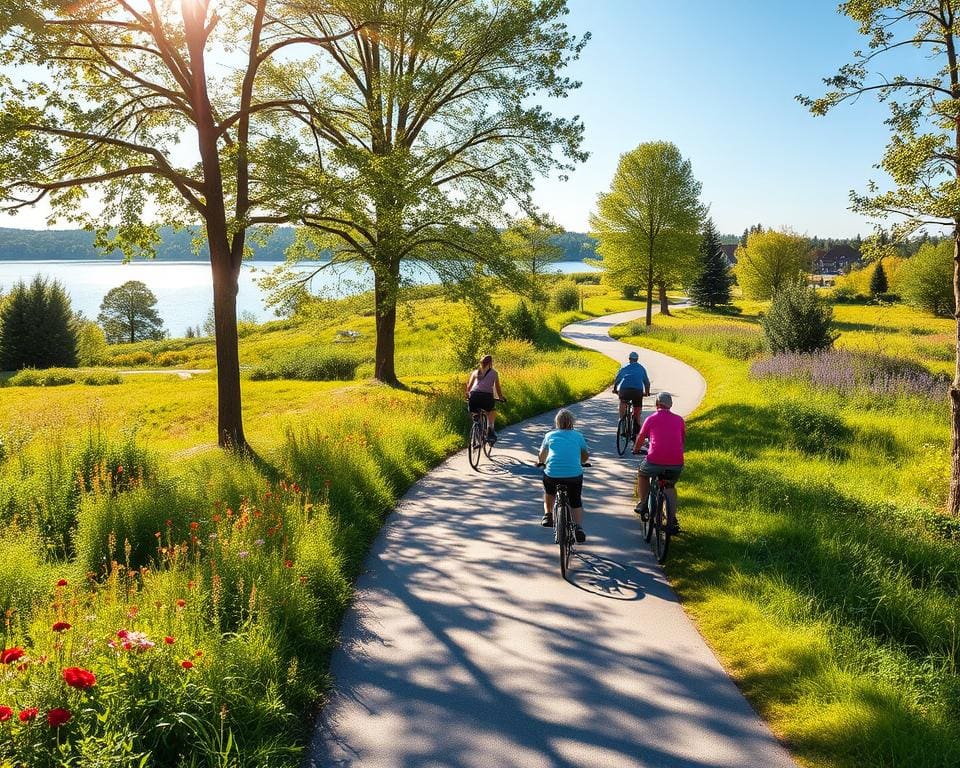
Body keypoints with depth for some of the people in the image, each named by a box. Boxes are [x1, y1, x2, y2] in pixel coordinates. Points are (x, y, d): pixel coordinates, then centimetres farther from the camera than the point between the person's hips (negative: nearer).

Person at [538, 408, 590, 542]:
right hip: (575, 475, -1)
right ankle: (579, 527, 3)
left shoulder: (550, 435, 13)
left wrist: (544, 462, 48)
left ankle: (547, 514, 29)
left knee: (549, 491, 35)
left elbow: (542, 457, 26)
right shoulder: (578, 436, 12)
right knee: (576, 502, 21)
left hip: (552, 475, 1)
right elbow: (585, 457, 25)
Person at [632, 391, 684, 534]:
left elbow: (640, 439, 14)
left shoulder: (651, 419, 4)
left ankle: (643, 504, 30)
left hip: (655, 462, -3)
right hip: (677, 464, 3)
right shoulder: (679, 419, 11)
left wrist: (635, 450, 35)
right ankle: (672, 521, 19)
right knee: (670, 487, 28)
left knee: (641, 473, 29)